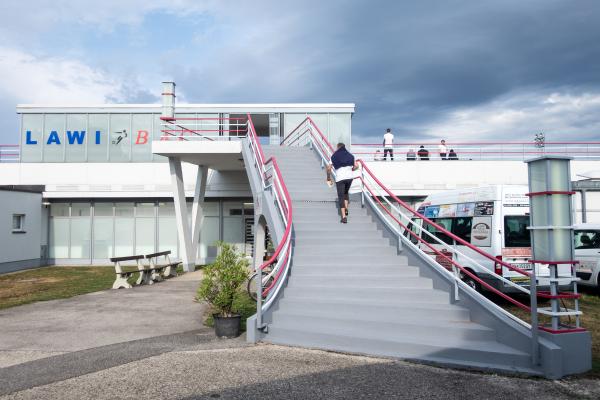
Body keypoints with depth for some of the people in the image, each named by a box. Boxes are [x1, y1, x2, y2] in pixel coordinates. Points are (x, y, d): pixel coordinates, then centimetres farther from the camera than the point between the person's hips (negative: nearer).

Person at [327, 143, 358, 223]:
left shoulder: (334, 156, 7)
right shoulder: (349, 155, 16)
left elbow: (329, 168, -1)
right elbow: (356, 166, 8)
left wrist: (328, 178, 10)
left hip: (340, 178, -3)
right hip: (350, 177, 3)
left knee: (341, 196, -1)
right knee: (346, 193, 28)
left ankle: (344, 217, -10)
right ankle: (346, 209, 16)